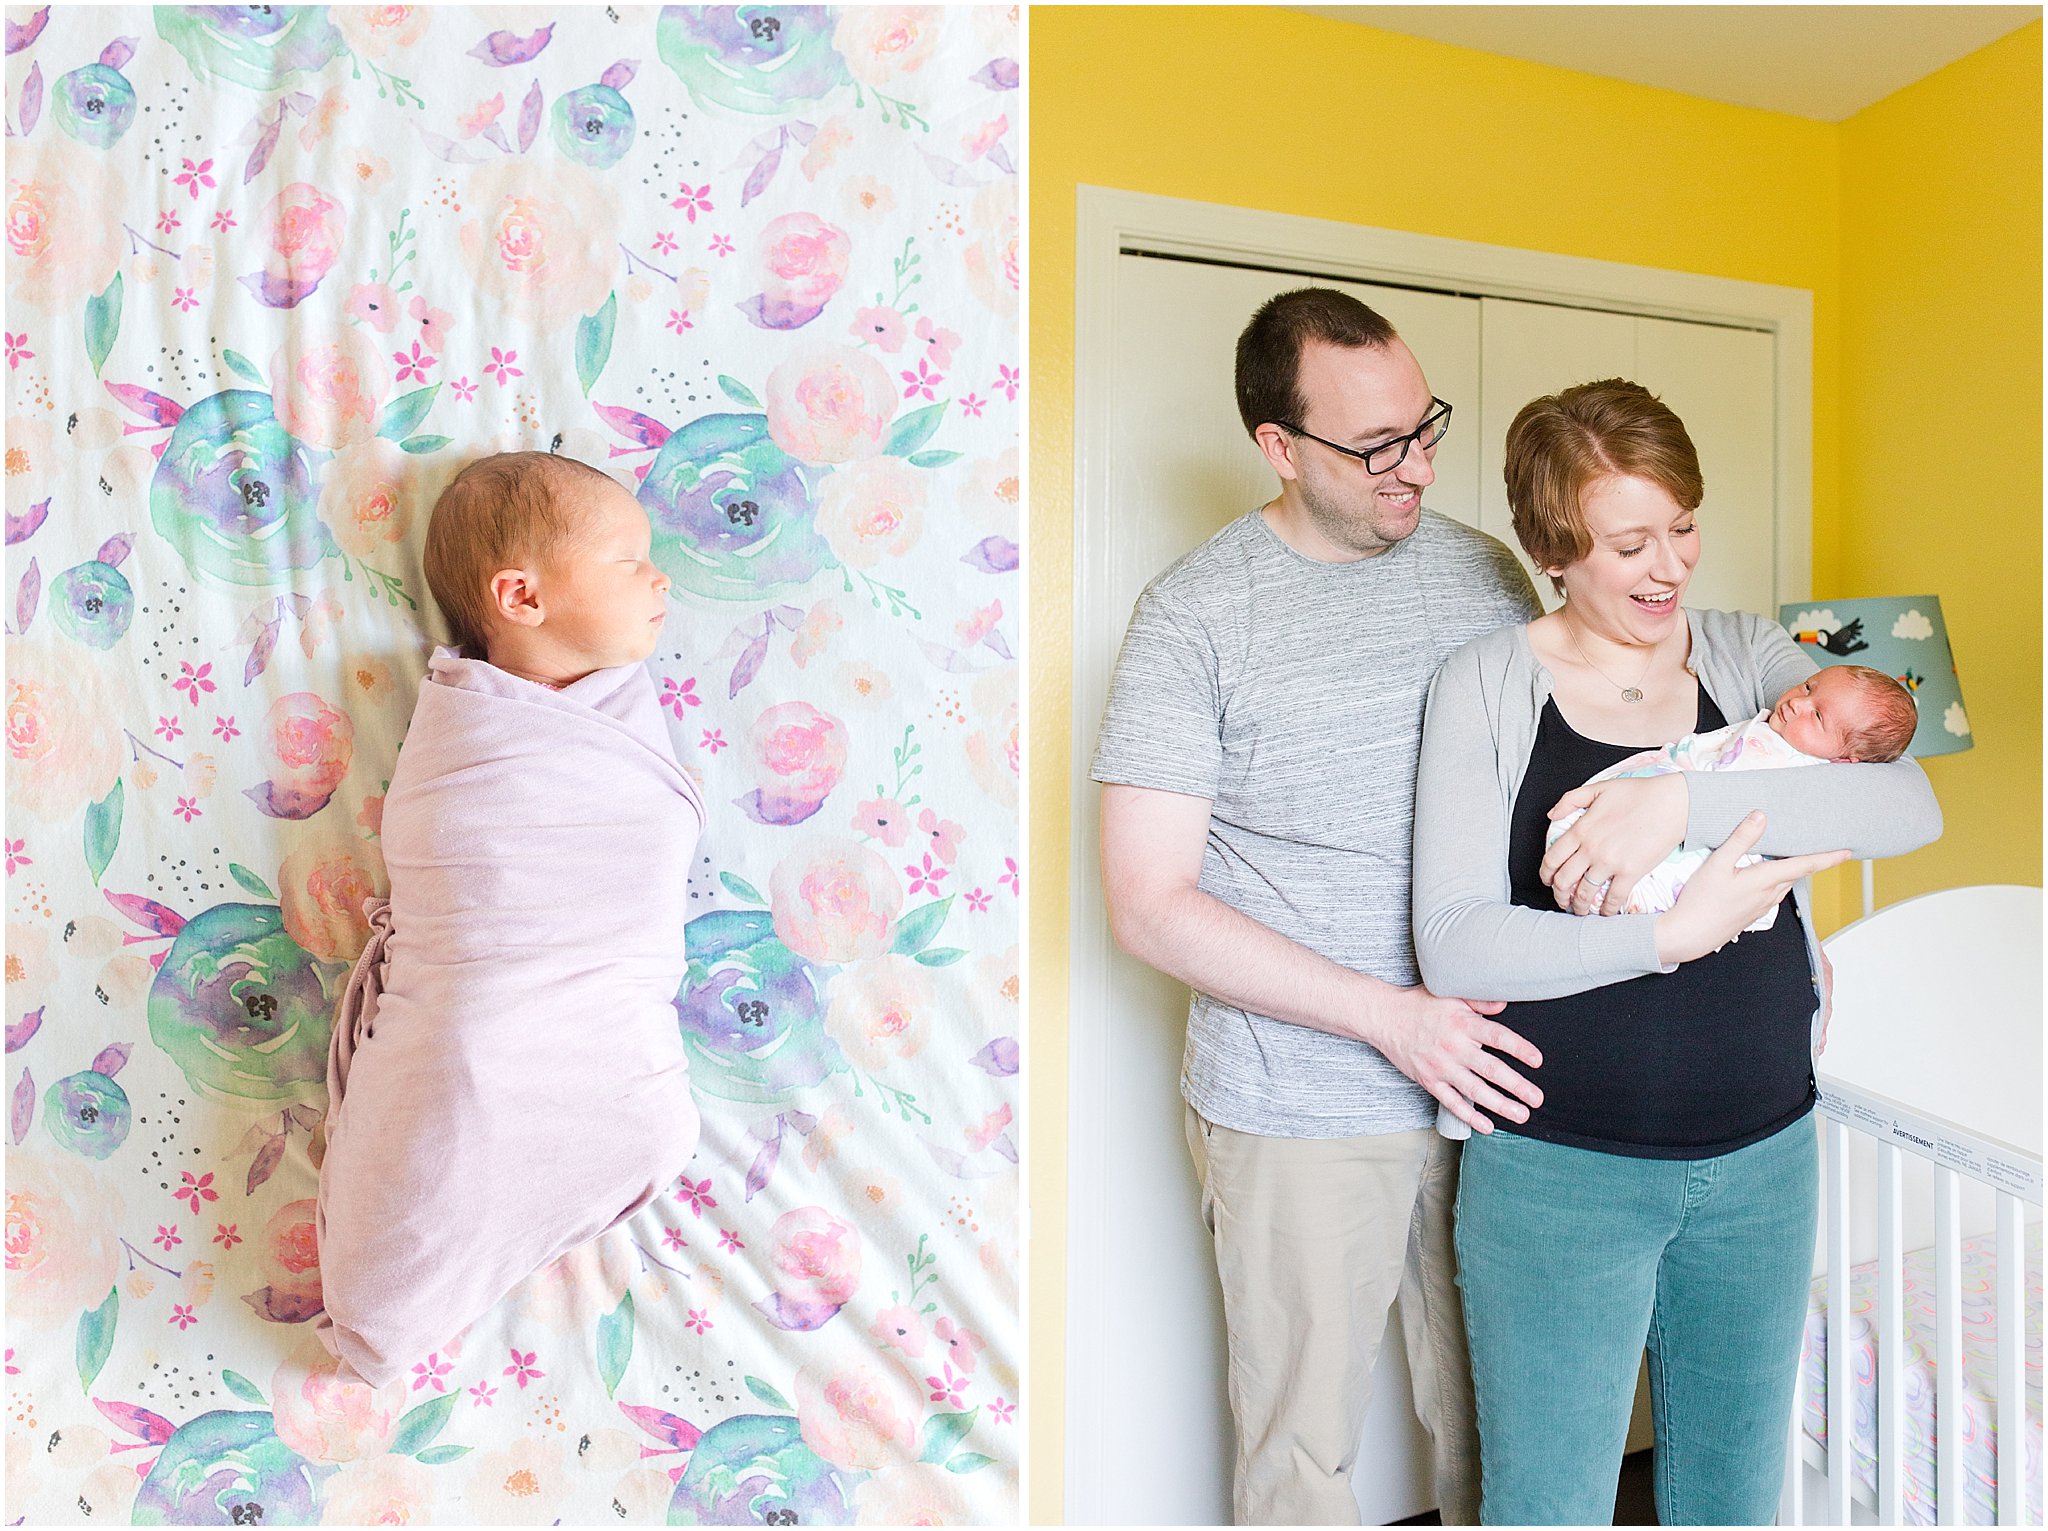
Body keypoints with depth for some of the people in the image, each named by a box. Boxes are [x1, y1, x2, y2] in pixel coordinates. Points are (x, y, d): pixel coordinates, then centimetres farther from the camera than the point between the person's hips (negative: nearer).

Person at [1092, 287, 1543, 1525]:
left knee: (1496, 1424, 21)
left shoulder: (1486, 572, 4)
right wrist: (1393, 1016, -17)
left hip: (1491, 1081, 4)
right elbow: (1150, 905, -14)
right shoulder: (1196, 615, -11)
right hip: (1299, 1114, -4)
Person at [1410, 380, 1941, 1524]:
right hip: (1559, 1168, -3)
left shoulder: (1748, 655, 3)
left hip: (1761, 1157, 4)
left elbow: (1912, 805, -13)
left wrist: (1685, 797, -26)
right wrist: (1673, 934, -24)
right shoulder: (1489, 683, -9)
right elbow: (1454, 948, -16)